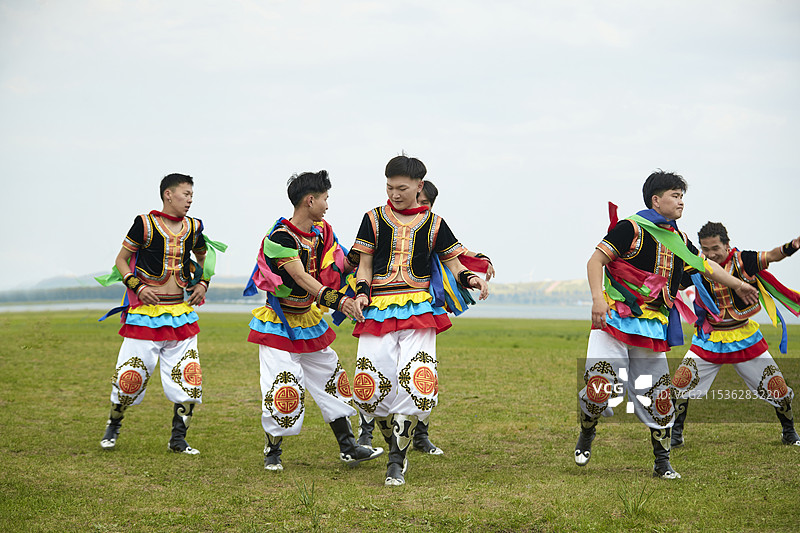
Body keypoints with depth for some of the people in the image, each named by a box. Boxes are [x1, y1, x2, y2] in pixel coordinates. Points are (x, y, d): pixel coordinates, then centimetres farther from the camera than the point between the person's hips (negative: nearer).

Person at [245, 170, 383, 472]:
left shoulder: (321, 232, 2)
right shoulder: (280, 237, -23)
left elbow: (341, 265, 12)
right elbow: (302, 278, -32)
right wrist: (335, 300, -42)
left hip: (310, 323, 8)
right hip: (279, 327, -8)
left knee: (331, 379, 11)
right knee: (283, 391, -12)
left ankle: (348, 447, 19)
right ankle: (272, 450, 9)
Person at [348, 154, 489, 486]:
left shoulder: (433, 224, 11)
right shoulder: (374, 219, 11)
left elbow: (452, 263, 13)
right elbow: (364, 265, 12)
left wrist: (470, 279, -9)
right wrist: (362, 292, -8)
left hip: (419, 309, -1)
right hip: (378, 309, 1)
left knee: (417, 384, -18)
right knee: (370, 386, -10)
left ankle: (396, 461, -9)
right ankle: (396, 449, 13)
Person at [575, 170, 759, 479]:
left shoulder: (679, 241, 13)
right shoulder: (631, 229, -8)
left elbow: (704, 265, 31)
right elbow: (596, 260, -14)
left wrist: (736, 285, 36)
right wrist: (598, 298, -28)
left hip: (653, 329, 6)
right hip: (615, 322, -6)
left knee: (658, 399, 2)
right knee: (599, 390, -16)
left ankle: (662, 462, 18)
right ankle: (586, 435, 14)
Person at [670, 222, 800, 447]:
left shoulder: (742, 260, -12)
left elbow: (772, 255, -21)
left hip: (745, 339, -1)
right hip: (709, 340, 1)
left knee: (777, 387, 0)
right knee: (680, 383, -8)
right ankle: (675, 435, 11)